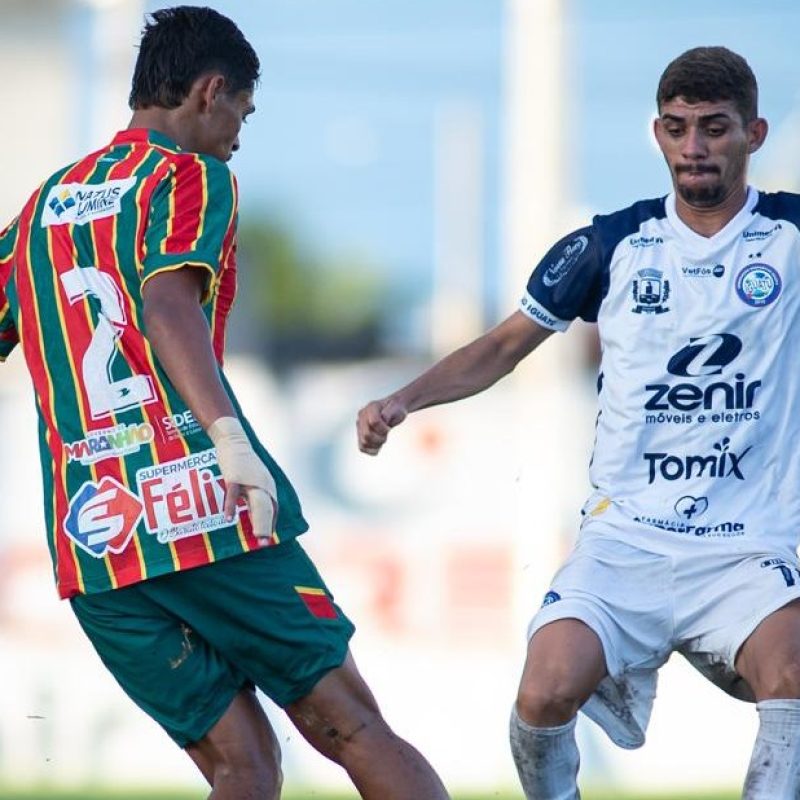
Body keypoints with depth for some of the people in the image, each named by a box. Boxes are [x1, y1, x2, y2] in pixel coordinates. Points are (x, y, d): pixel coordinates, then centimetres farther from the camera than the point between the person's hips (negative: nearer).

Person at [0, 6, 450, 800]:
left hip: (88, 543, 6)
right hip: (206, 509, -6)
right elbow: (168, 305, -18)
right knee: (356, 733, 1)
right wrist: (228, 434, -31)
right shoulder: (188, 177, 0)